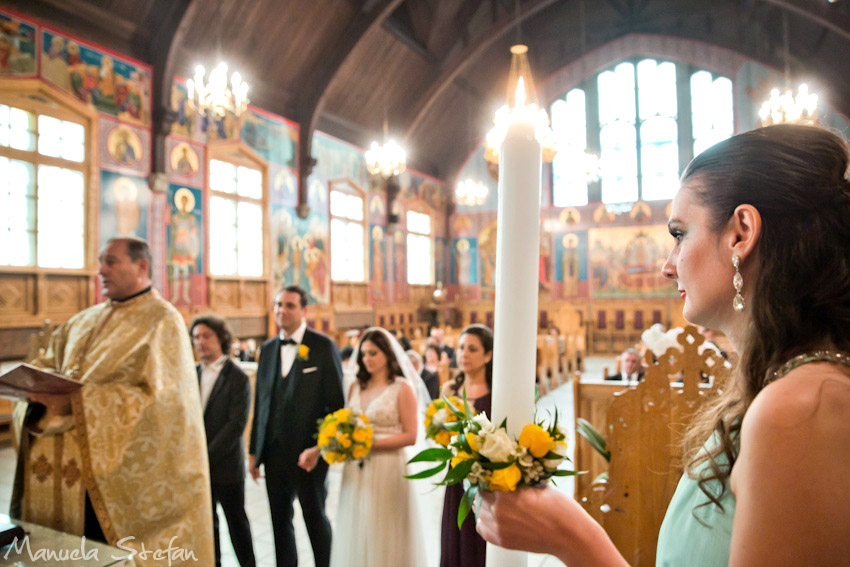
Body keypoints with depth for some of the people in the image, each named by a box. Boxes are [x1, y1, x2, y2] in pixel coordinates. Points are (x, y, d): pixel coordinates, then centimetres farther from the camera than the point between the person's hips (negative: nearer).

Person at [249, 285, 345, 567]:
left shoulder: (323, 346, -7)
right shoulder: (267, 348, 9)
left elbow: (335, 400, -8)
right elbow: (260, 402, 11)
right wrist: (254, 450, 9)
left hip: (309, 449, -5)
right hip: (274, 449, 5)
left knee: (315, 518, 10)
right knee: (280, 521, 15)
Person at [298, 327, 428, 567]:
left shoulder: (402, 388, -5)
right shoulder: (356, 388, 10)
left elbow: (410, 436, -10)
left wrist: (371, 443, -16)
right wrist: (318, 449, -1)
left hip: (387, 471, -5)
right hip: (356, 472, 5)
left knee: (385, 539, 4)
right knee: (356, 536, 10)